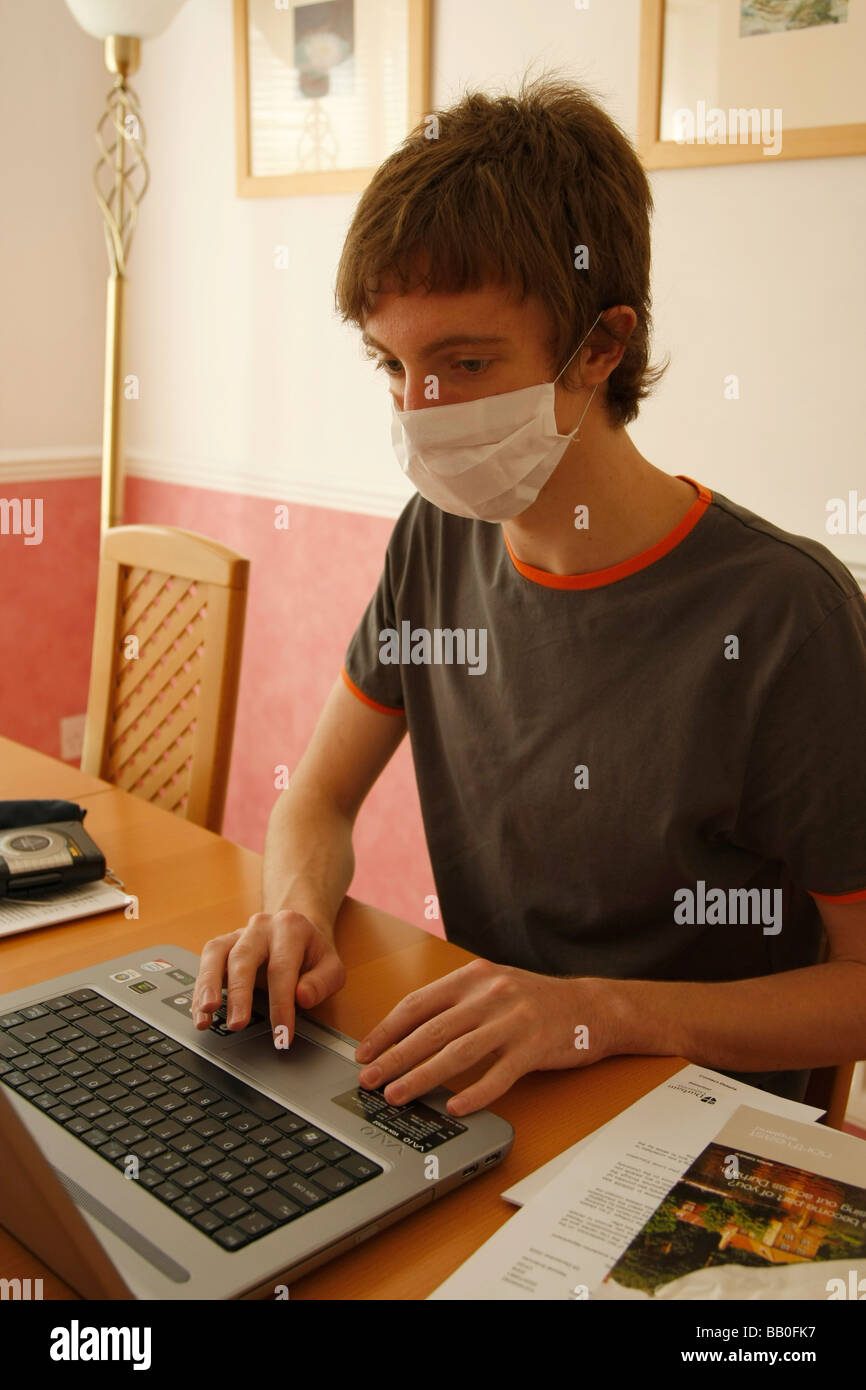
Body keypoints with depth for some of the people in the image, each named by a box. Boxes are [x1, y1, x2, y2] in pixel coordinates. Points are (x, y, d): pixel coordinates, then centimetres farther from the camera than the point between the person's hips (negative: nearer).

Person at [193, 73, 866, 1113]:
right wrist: (297, 913, -15)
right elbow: (318, 801, 7)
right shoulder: (437, 540, -1)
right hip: (477, 1087, 5)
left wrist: (603, 1011, -26)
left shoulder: (778, 612, -21)